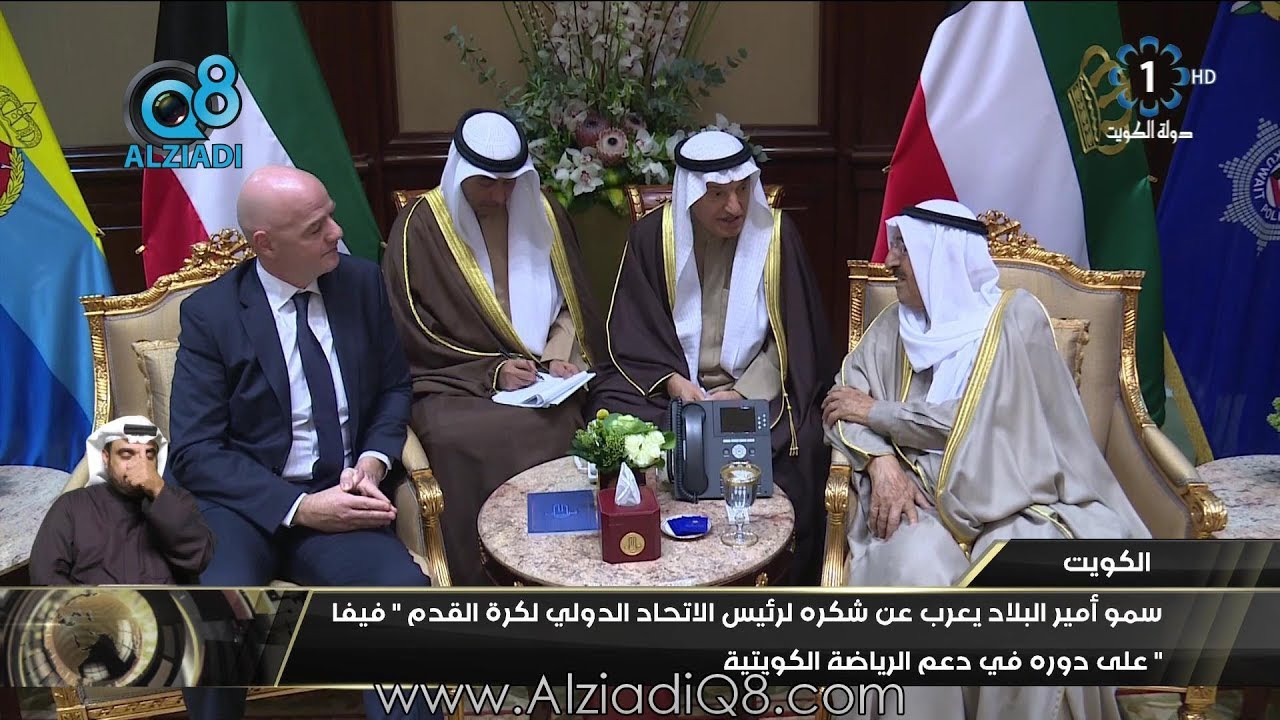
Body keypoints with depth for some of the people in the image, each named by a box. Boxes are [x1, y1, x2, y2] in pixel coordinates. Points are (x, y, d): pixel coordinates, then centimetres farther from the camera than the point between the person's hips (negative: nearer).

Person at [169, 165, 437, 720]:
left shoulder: (361, 282, 6)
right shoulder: (209, 312, -3)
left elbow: (394, 387, 16)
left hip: (339, 497, 2)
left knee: (408, 598, -28)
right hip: (243, 503, -2)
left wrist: (374, 461, -5)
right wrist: (300, 508, -18)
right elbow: (196, 453, -6)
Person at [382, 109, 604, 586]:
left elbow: (573, 305, 16)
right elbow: (415, 333, -1)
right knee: (456, 437, -34)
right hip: (454, 382, -2)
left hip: (541, 385, 2)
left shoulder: (542, 215, 11)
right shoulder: (420, 227, 0)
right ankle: (479, 586, -18)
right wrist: (493, 371, -11)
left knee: (549, 428, -31)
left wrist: (559, 357, -4)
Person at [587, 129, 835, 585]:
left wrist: (741, 393, -16)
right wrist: (671, 380, -18)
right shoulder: (653, 235, 0)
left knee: (801, 443, -29)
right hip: (668, 386, 1)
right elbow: (632, 332, 0)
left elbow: (793, 337, -2)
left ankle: (788, 580, -8)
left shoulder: (776, 234, -1)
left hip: (757, 387, 0)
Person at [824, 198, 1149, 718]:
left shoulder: (1017, 318, -3)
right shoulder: (895, 325, 10)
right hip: (923, 495, 3)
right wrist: (881, 462, -16)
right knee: (915, 576, -29)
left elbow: (975, 422, -13)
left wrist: (877, 411, -6)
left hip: (1012, 498, -2)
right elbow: (844, 405, 4)